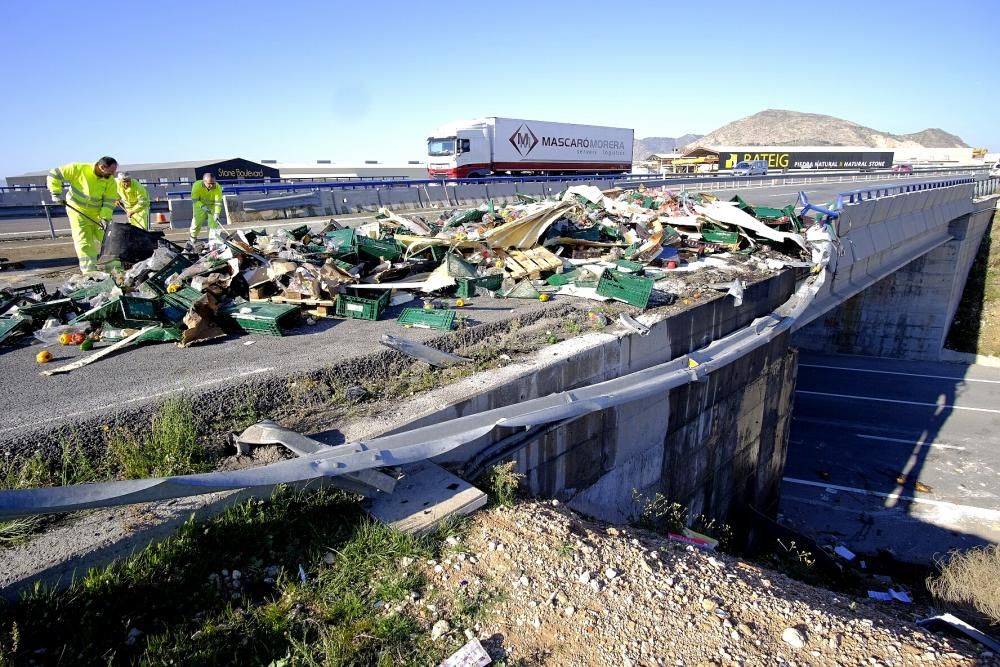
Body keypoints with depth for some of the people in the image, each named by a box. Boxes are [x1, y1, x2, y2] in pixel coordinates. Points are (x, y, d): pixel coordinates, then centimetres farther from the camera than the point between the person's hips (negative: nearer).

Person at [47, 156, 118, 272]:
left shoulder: (111, 181, -11)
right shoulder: (79, 169, -19)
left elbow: (109, 201, -11)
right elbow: (54, 175, -11)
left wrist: (105, 218, -23)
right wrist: (56, 194, -15)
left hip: (97, 213, 3)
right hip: (77, 211, -3)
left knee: (104, 240, 9)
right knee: (83, 242, -6)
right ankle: (89, 271, -7)